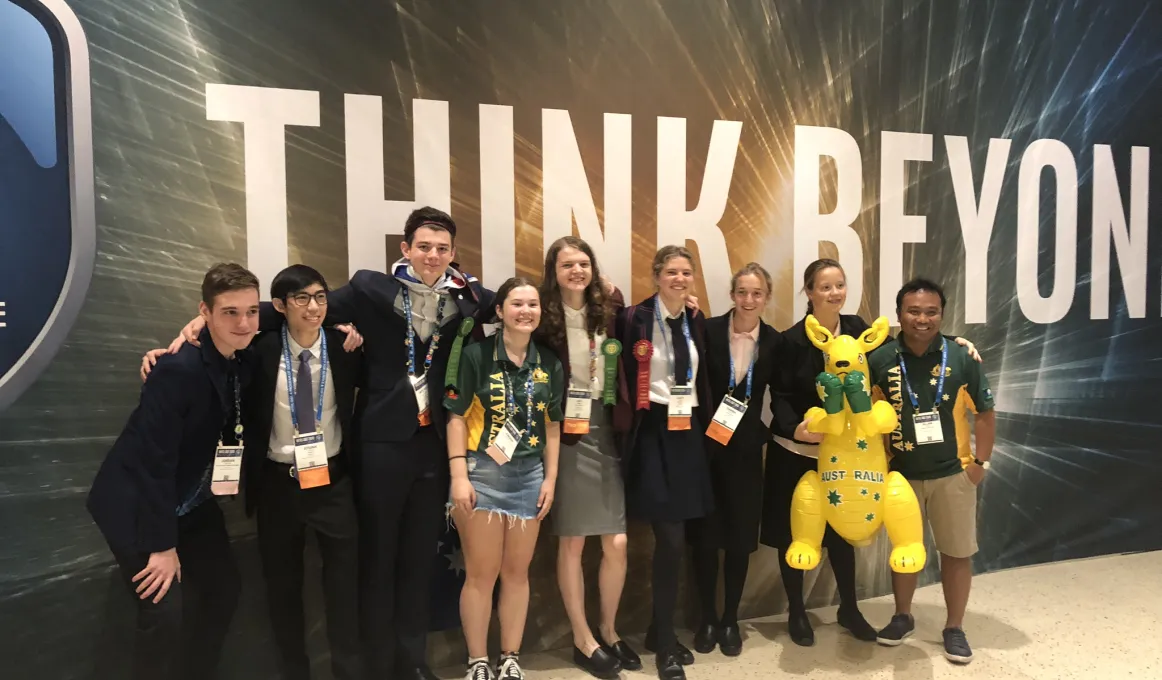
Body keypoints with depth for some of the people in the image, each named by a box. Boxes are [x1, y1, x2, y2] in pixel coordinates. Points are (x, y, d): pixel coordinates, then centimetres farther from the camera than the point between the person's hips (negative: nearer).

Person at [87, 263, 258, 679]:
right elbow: (153, 461, -26)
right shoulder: (178, 370, -29)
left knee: (224, 586, 11)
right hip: (136, 505, -7)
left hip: (190, 503, 8)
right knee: (166, 610, -11)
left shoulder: (245, 362, -6)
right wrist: (162, 545, -20)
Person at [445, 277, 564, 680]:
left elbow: (552, 425, 11)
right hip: (482, 472, -4)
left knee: (517, 572, 11)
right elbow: (457, 417, -7)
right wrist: (459, 476, -13)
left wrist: (551, 479, 6)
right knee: (482, 573, 3)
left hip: (529, 476, 4)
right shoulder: (476, 355, -6)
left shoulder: (549, 364, 7)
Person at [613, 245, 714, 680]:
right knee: (671, 539, -7)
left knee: (673, 539, 11)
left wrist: (703, 423, 11)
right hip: (652, 433, -6)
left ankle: (659, 631, 28)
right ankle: (665, 641, 11)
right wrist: (625, 410, -10)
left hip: (689, 433, 6)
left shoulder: (696, 321, 9)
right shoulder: (634, 317, -9)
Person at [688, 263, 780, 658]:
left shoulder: (774, 341, 0)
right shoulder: (709, 331, -7)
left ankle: (731, 620, 28)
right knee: (705, 535, 6)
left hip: (746, 450, 2)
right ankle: (708, 618, 26)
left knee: (740, 538, 9)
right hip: (705, 447, -1)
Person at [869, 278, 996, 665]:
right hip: (901, 474, 0)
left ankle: (954, 628, 28)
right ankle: (902, 617, 35)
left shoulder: (962, 357, -9)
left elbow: (984, 413, 0)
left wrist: (981, 462, -4)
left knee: (957, 551, 10)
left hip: (953, 473, 0)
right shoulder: (880, 360, -9)